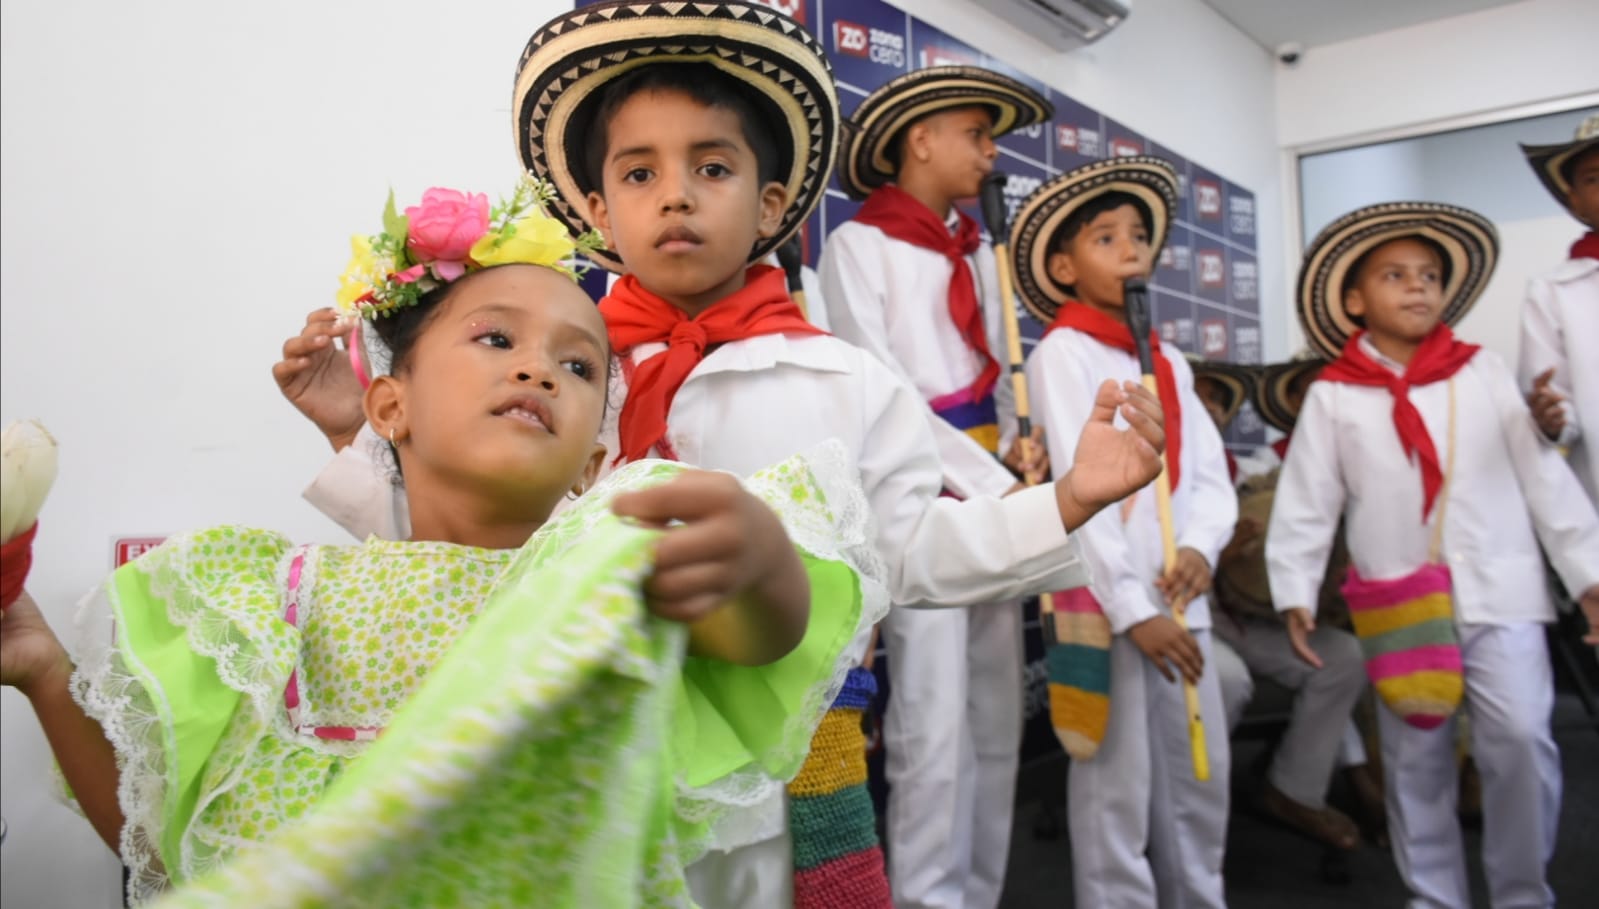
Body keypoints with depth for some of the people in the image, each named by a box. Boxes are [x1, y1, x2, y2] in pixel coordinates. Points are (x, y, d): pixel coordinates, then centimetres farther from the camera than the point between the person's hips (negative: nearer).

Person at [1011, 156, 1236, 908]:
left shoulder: (1170, 362, 15)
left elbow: (1211, 477, 11)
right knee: (1118, 786, 0)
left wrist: (1200, 548, -9)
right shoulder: (1061, 352, -6)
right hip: (1104, 600, -7)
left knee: (1201, 781, 15)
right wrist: (1130, 607, -16)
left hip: (1180, 599, 7)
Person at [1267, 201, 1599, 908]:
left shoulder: (1482, 372, 5)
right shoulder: (1333, 395, 0)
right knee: (1415, 760, 8)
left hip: (1500, 591, 1)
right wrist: (1294, 592, -7)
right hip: (1400, 601, 0)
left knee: (1520, 739, -7)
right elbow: (1305, 502, -1)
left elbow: (1542, 474, 5)